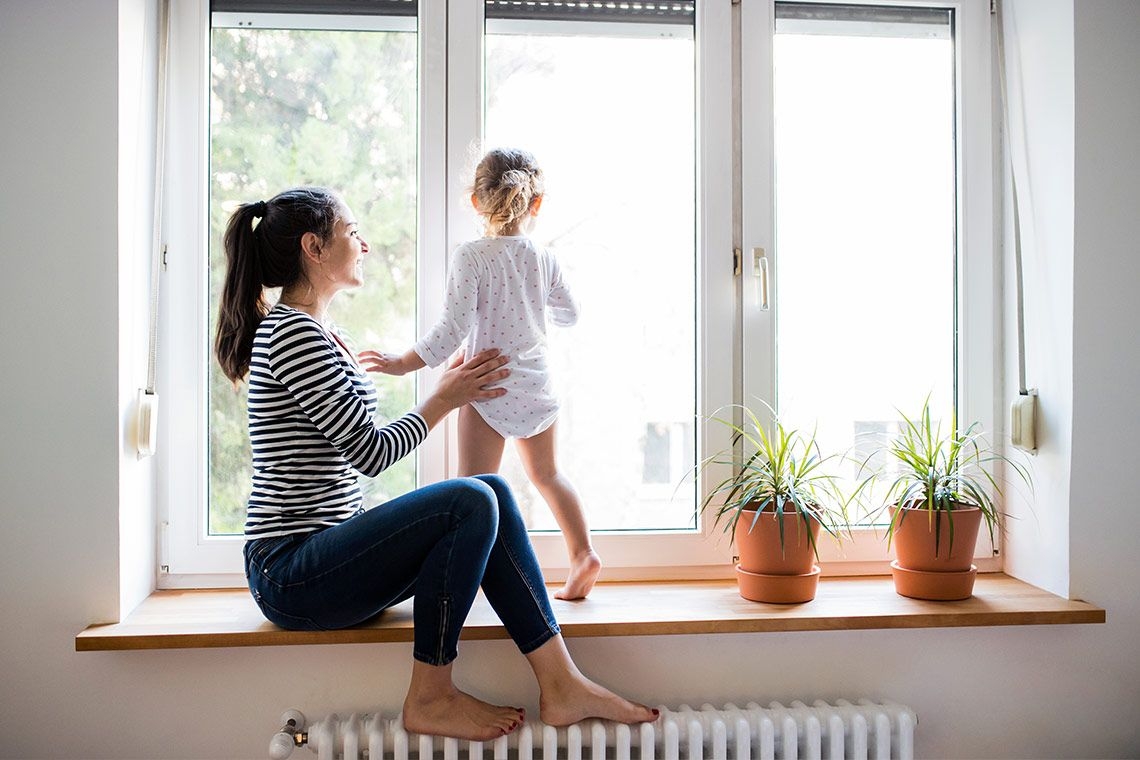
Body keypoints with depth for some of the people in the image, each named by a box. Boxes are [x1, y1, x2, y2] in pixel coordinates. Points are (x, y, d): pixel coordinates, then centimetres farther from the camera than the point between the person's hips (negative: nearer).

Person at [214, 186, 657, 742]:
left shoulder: (321, 336, 17)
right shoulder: (293, 332, -15)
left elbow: (357, 453, 16)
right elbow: (372, 452, -17)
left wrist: (450, 390, 11)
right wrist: (444, 399, -2)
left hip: (322, 557, 10)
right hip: (290, 574, -9)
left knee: (492, 492, -4)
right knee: (470, 503, -24)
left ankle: (561, 685, -6)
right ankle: (430, 698, -9)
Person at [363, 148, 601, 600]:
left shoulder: (470, 258, -13)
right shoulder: (544, 259, 2)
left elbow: (453, 330, -18)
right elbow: (569, 316, 15)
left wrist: (404, 363, -9)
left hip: (489, 387, -5)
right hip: (536, 385, 5)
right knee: (546, 474, 22)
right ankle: (582, 553, 20)